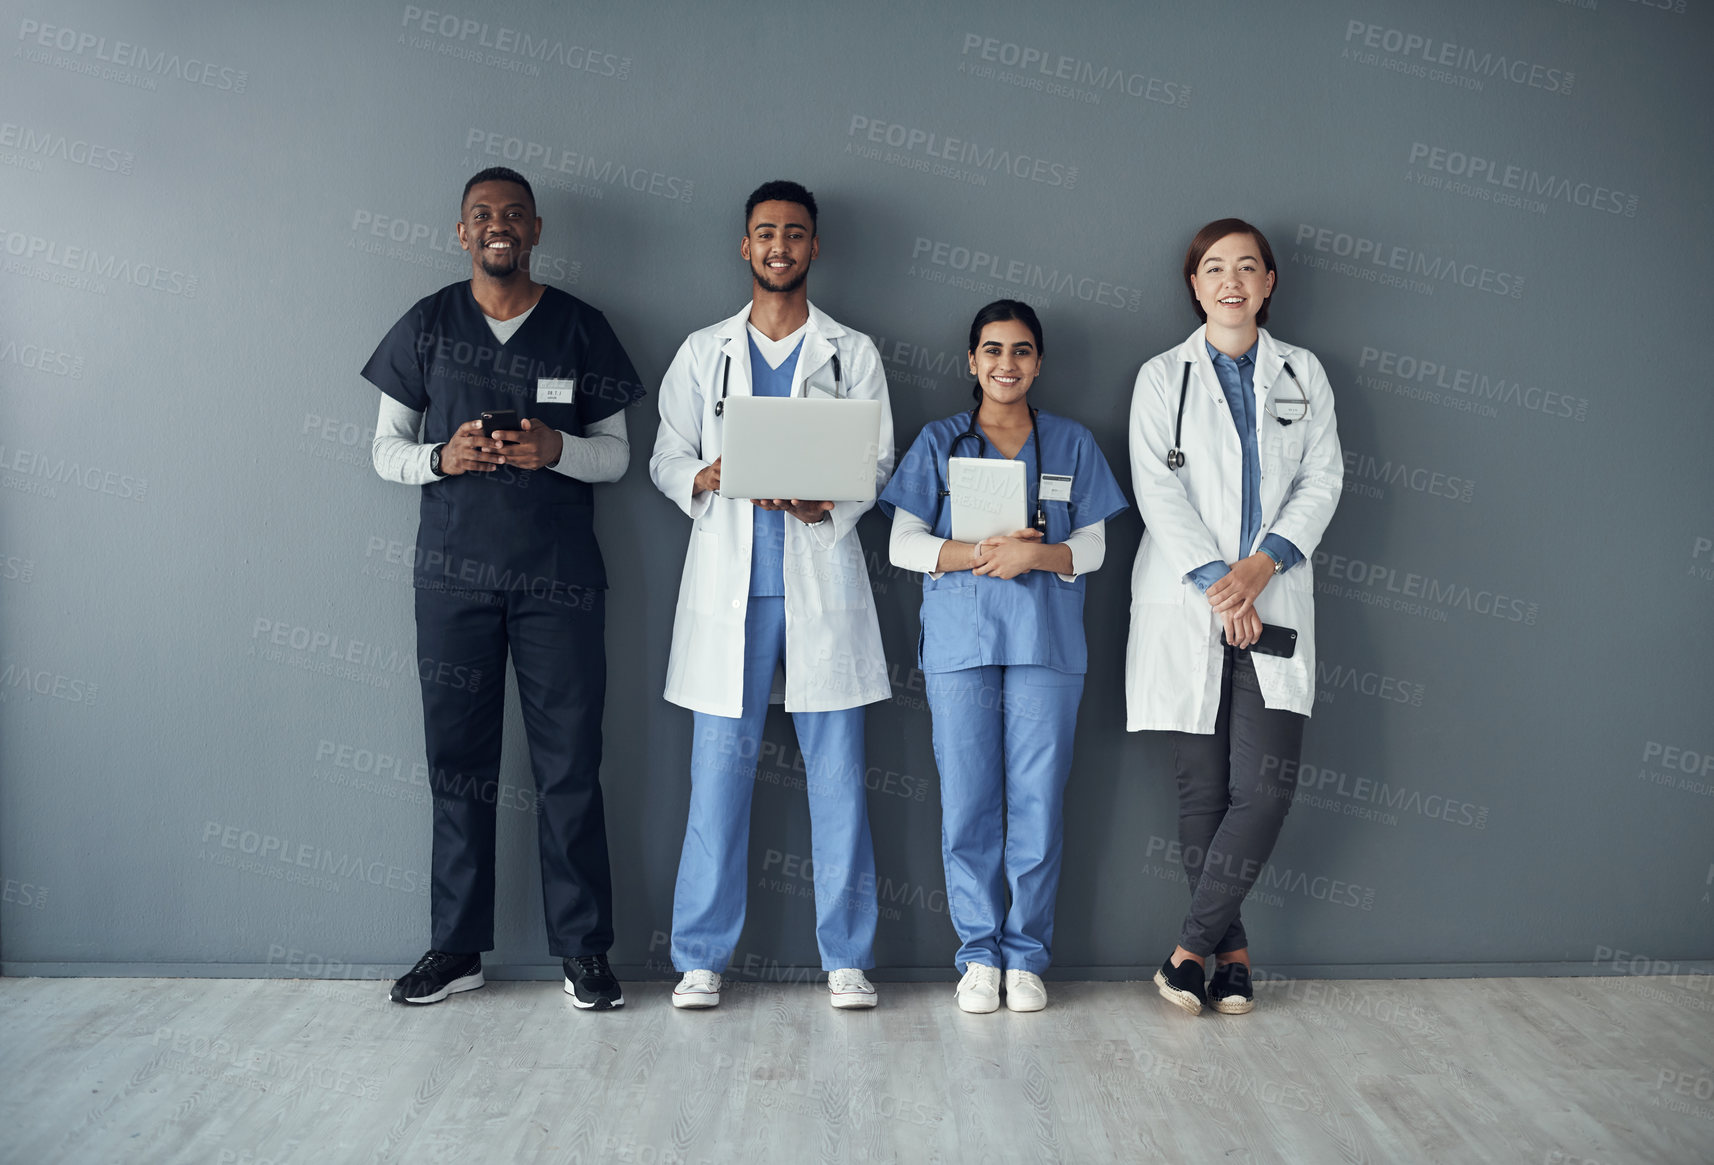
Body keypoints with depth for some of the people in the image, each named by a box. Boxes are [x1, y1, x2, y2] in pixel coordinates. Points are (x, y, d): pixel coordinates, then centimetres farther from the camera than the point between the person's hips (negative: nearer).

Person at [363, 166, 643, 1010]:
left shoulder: (580, 329, 8)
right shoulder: (427, 326, 10)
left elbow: (617, 455, 7)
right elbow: (386, 448, 10)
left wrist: (556, 449, -13)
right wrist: (442, 457, -11)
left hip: (559, 575, -1)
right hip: (454, 570, 1)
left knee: (569, 764, -1)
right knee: (457, 759, 5)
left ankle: (584, 949, 9)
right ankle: (456, 947, 17)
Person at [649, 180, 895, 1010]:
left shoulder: (853, 353, 12)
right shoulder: (703, 352, 15)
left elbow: (878, 460, 6)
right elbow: (666, 457, 11)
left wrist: (826, 501, -15)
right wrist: (710, 477, -11)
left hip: (822, 575, 0)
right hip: (729, 580, 1)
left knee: (838, 771, 1)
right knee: (720, 768, 1)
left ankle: (847, 957, 11)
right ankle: (701, 958, 11)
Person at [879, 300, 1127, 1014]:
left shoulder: (1072, 444, 13)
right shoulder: (938, 444, 10)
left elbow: (1092, 547, 7)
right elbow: (903, 544, 3)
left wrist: (1035, 555, -13)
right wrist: (979, 553, -13)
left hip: (1046, 642, 1)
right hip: (958, 640, 0)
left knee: (1038, 802, 0)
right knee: (967, 803, 0)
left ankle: (1026, 955, 13)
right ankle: (978, 954, 14)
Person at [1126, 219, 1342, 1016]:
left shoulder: (1302, 374, 15)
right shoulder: (1162, 377, 8)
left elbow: (1323, 479, 6)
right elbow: (1158, 491, -2)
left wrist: (1265, 561, -10)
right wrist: (1216, 583, -12)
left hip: (1274, 606, 2)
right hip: (1186, 608, -1)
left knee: (1266, 787, -9)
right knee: (1202, 788, 1)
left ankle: (1192, 947, 3)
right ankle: (1230, 951, 16)